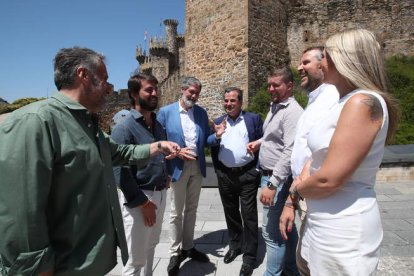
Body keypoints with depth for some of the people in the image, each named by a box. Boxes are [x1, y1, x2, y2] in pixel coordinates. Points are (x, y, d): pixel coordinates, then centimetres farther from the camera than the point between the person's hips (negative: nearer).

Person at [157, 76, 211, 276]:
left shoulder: (201, 113, 5)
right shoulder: (165, 112, -7)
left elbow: (205, 141, 7)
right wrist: (177, 152, -19)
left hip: (197, 166, 4)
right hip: (178, 167, -4)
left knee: (191, 209, 17)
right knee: (176, 212, 8)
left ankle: (188, 247, 35)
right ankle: (175, 253, 26)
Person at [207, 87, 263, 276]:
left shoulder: (253, 118, 0)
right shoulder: (218, 122, 9)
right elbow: (210, 145, 5)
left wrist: (260, 168, -9)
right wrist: (217, 135, -14)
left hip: (247, 173, -3)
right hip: (225, 175, 4)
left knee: (249, 214, 4)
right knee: (230, 212, 18)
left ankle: (249, 256, 19)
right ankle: (235, 245, 39)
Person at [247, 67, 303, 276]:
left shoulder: (293, 112, -18)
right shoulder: (274, 107, 12)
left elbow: (290, 152, -25)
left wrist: (272, 184, -27)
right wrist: (260, 142, 7)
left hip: (278, 179, -10)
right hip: (268, 174, 10)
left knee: (272, 232, 0)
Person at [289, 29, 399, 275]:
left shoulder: (363, 102, -21)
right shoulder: (346, 102, 10)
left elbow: (328, 180, -26)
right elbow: (319, 156, 13)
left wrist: (296, 189, -6)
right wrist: (297, 192, -2)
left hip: (343, 227, -9)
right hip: (325, 222, 9)